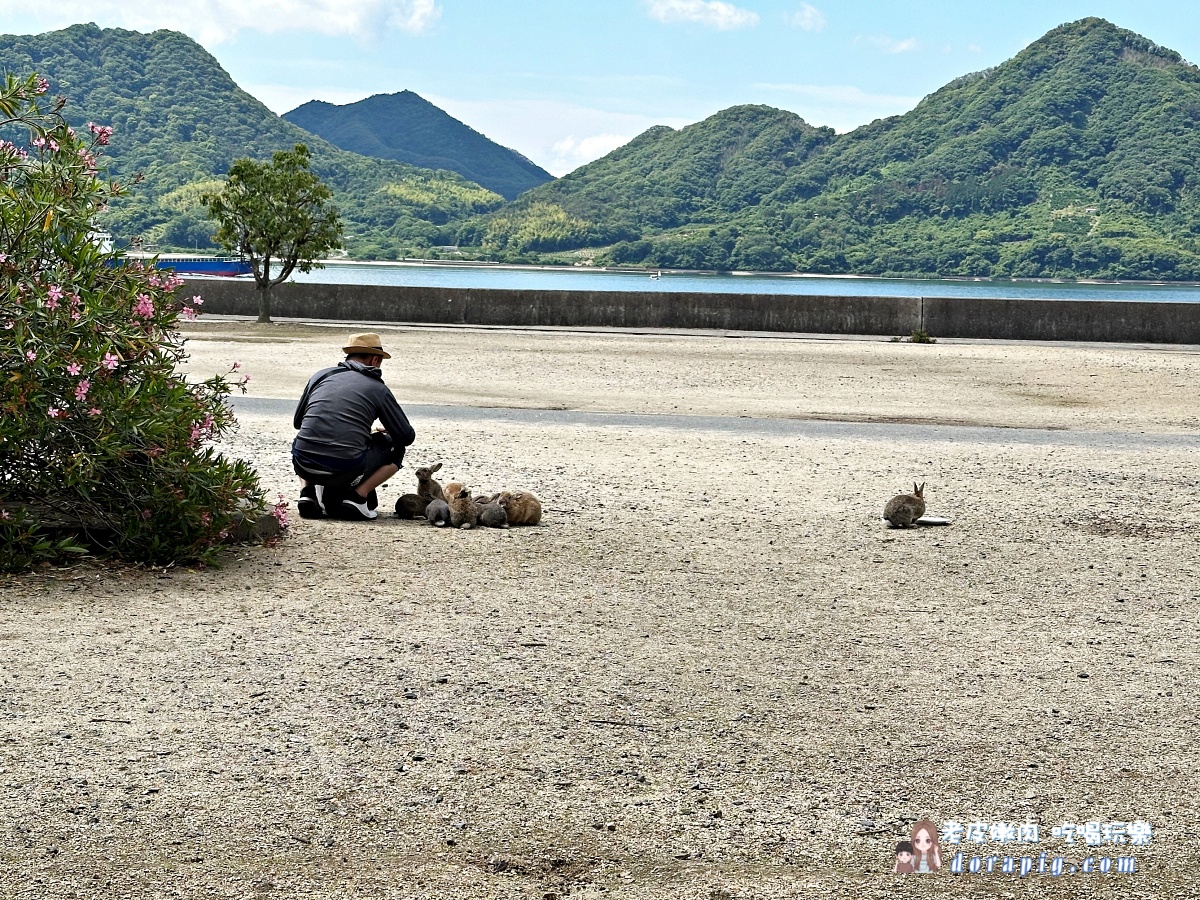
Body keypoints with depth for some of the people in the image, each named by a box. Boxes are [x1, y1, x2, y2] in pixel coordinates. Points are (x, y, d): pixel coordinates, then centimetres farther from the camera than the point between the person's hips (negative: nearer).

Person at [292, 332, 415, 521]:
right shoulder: (378, 389, 5)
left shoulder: (320, 376, 13)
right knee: (396, 448, 21)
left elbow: (297, 422, 25)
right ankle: (357, 496, 4)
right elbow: (407, 436, 8)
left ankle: (307, 492, 14)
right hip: (346, 469, -4)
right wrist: (388, 432, 32)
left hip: (304, 465, 4)